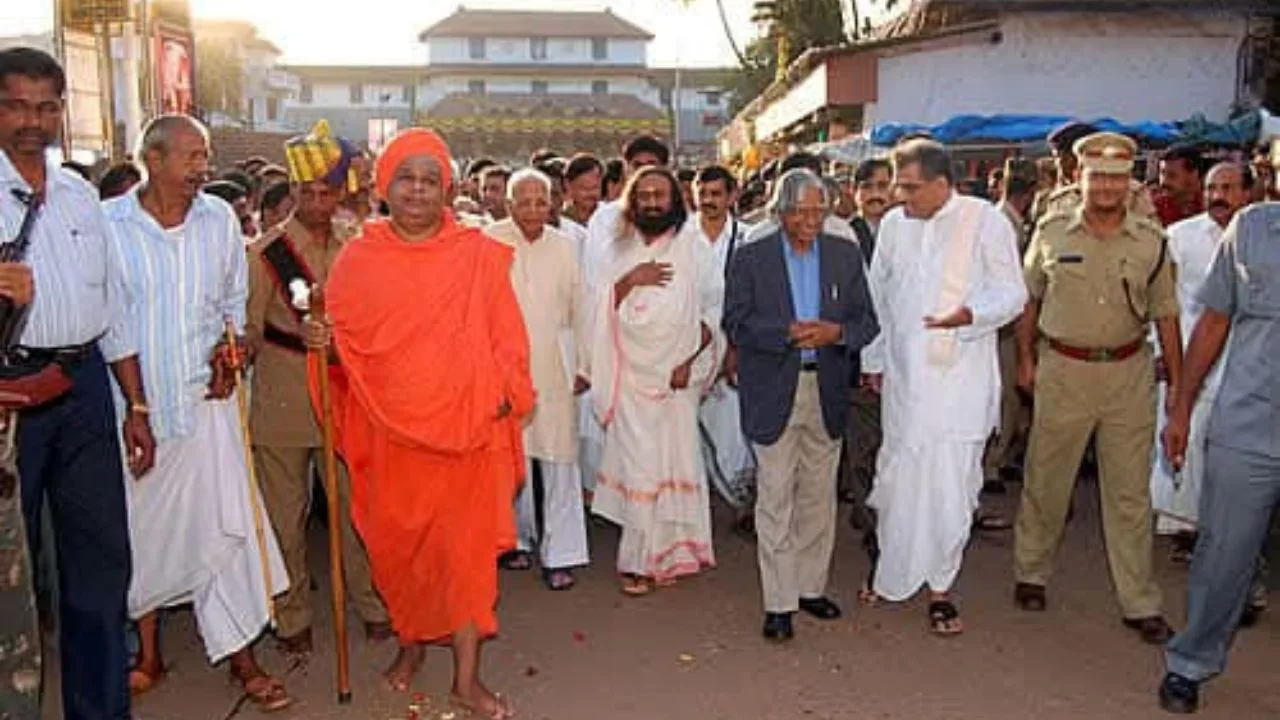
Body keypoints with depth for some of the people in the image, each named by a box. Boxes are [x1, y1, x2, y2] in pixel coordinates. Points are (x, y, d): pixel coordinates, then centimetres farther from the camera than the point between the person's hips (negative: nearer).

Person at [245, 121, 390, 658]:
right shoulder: (266, 252, -4)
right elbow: (249, 331, -4)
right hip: (282, 402, -3)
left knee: (357, 506, 8)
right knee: (285, 513, 7)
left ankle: (371, 606, 25)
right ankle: (292, 620, 23)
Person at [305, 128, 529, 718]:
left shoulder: (478, 254, 1)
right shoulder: (358, 258, 3)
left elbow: (506, 336, 3)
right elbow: (344, 341, 10)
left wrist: (503, 396, -9)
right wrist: (325, 341, -11)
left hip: (466, 425, -1)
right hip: (388, 427, 2)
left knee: (466, 545, 2)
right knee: (396, 542, 13)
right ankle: (411, 640, 38)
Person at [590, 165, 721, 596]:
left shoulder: (695, 248, 5)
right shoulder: (616, 252, 12)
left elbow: (714, 310, 3)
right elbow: (600, 310, 6)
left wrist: (690, 358, -8)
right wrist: (629, 280, -11)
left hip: (676, 372, -1)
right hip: (629, 373, 1)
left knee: (673, 459, -1)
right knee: (636, 461, -2)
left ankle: (664, 553, 13)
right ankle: (642, 557, 7)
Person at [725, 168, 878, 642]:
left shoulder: (846, 256, 7)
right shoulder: (750, 259, -1)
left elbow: (867, 322, 5)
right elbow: (736, 323, -8)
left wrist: (836, 332, -16)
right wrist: (789, 333, -20)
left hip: (827, 392, 3)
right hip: (774, 393, -3)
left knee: (819, 497, 13)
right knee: (776, 500, 1)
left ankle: (811, 587, 28)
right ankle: (779, 603, 10)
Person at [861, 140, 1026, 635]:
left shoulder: (985, 221, -4)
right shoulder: (893, 224, 9)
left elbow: (1012, 293, -2)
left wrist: (970, 314, -22)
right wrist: (874, 359, 17)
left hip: (960, 376, -3)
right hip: (903, 375, 3)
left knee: (952, 483, 0)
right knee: (898, 477, 9)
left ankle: (940, 588, 16)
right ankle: (892, 570, 29)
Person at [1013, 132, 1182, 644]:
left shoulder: (1151, 241, 1)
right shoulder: (1051, 232, -1)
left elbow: (1165, 315, 6)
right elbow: (1029, 299, 8)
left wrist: (1178, 382, 3)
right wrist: (1025, 358, 6)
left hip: (1129, 372, 1)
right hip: (1062, 370, -1)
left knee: (1131, 494, 8)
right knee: (1044, 482, 10)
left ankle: (1140, 603, 19)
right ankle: (1030, 574, 30)